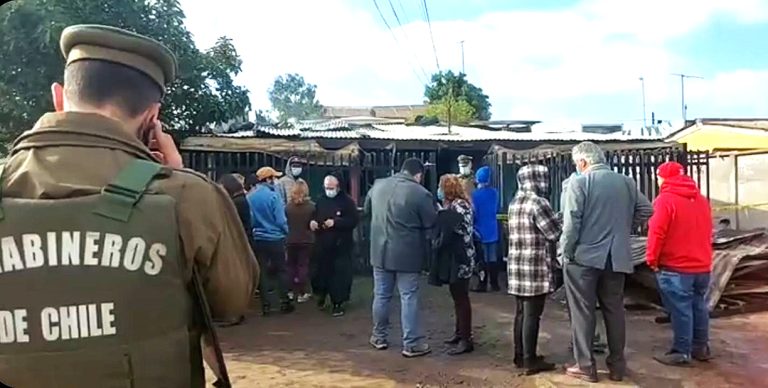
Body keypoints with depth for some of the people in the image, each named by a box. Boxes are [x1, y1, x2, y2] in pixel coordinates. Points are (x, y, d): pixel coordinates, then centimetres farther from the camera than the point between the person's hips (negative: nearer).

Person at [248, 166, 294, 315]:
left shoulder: (250, 196, -2)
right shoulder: (273, 195, -15)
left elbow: (248, 218, 3)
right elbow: (280, 219, -13)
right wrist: (286, 231, 6)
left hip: (257, 239, 4)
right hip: (275, 238, -4)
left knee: (262, 271, 9)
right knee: (280, 270, 9)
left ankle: (266, 305, 12)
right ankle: (284, 302, 12)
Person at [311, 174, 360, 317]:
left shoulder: (347, 201, -5)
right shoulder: (321, 200, 10)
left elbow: (353, 220, -13)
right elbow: (313, 216, 19)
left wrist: (335, 222, -23)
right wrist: (312, 222, -5)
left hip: (341, 246, -4)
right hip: (322, 245, 4)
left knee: (340, 275, -2)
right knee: (320, 272, 9)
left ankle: (338, 303, 9)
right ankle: (322, 294, 35)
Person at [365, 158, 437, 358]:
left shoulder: (378, 185, 3)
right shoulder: (421, 193, -13)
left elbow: (366, 211, 19)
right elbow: (431, 226, -7)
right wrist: (426, 251, 10)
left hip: (380, 251, 5)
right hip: (407, 254, -4)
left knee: (381, 295, 14)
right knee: (409, 298, 3)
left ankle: (379, 337, 27)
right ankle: (412, 344, 8)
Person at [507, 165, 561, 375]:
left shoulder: (515, 203, 13)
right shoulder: (538, 202, -13)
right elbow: (556, 234, -11)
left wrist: (553, 217, 16)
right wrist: (559, 220, 8)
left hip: (517, 266, 8)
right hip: (535, 268, -8)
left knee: (522, 312, 14)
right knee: (532, 315, -2)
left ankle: (520, 355, 22)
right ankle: (530, 360, 4)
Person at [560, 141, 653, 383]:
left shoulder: (579, 182, -10)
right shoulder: (626, 182, 7)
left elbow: (572, 222, -15)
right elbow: (646, 210, 9)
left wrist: (566, 253, -7)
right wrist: (625, 227, 15)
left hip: (584, 256, -5)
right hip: (617, 257, 5)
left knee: (583, 312, 4)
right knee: (615, 310, 13)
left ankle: (585, 366, 9)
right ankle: (617, 365, 20)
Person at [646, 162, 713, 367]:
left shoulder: (665, 200, -13)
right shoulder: (702, 200, 12)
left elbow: (656, 233, -17)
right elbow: (706, 232, 18)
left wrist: (652, 259, -6)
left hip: (675, 267, -7)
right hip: (702, 265, 8)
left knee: (680, 310, -3)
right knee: (699, 306, 16)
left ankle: (681, 352, 2)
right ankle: (701, 347, 25)